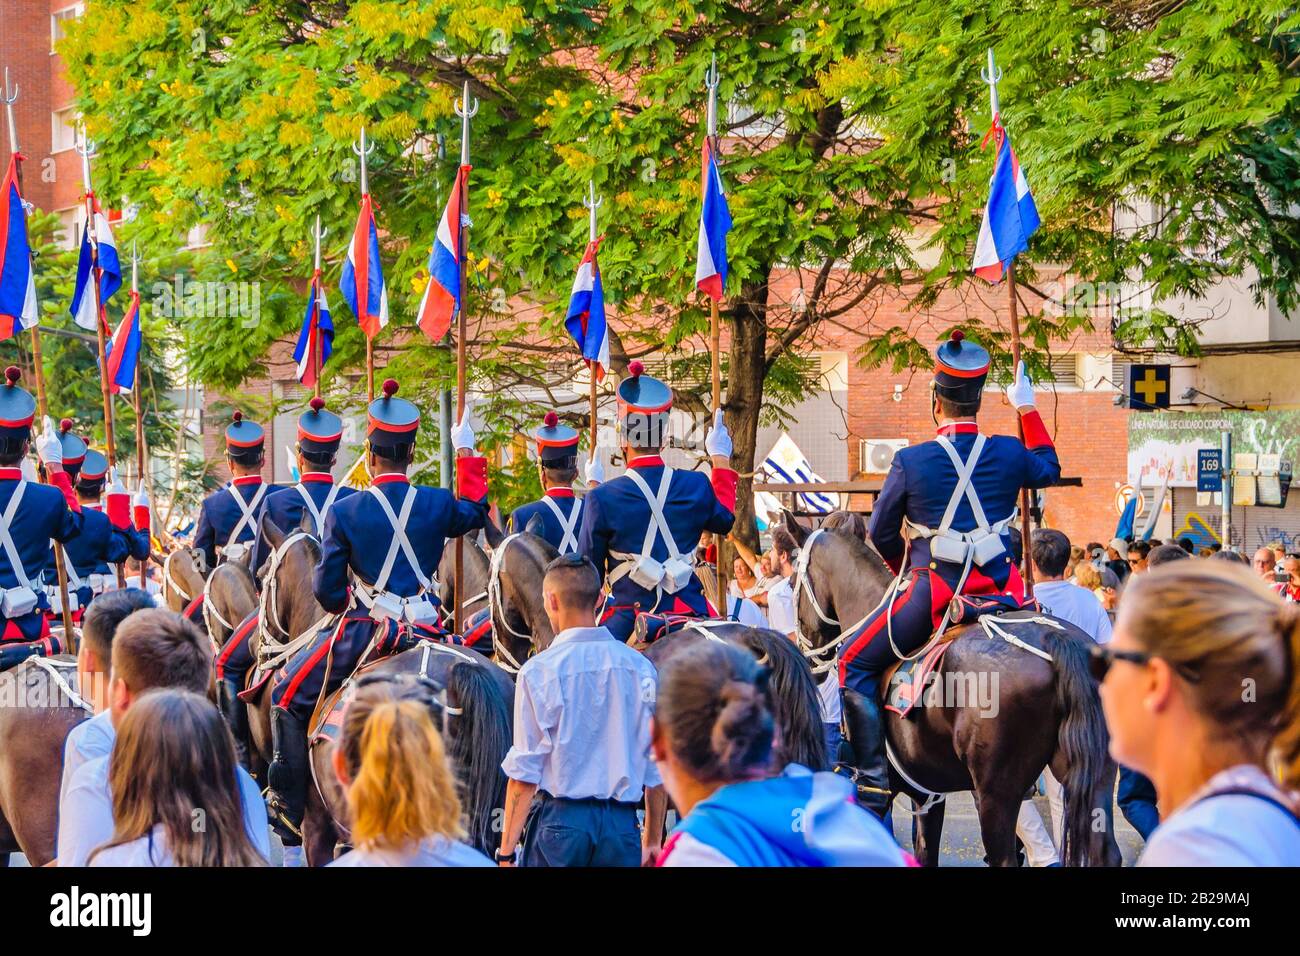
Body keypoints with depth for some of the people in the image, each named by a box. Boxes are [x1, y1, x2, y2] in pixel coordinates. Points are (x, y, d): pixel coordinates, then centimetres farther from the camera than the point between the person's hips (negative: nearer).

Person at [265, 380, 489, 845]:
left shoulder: (344, 512, -7)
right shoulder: (438, 505, 0)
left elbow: (327, 589, -3)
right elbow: (475, 512, 25)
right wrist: (466, 454, 36)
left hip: (363, 630, -3)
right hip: (424, 628, 3)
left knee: (288, 695, 12)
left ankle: (290, 812, 9)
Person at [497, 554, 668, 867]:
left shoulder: (539, 670, -5)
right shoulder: (640, 667, 5)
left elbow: (525, 771, -7)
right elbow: (657, 767, 8)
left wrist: (506, 852, -3)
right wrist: (654, 841, 18)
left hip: (560, 820, -3)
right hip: (622, 824, 3)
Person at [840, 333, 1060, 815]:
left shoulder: (911, 461, -8)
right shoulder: (1009, 454, 1)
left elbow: (881, 533, 3)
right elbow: (1049, 469, 26)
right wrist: (1027, 409, 36)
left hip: (932, 588, -4)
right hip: (999, 587, 4)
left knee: (855, 662, 9)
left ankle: (874, 780, 0)